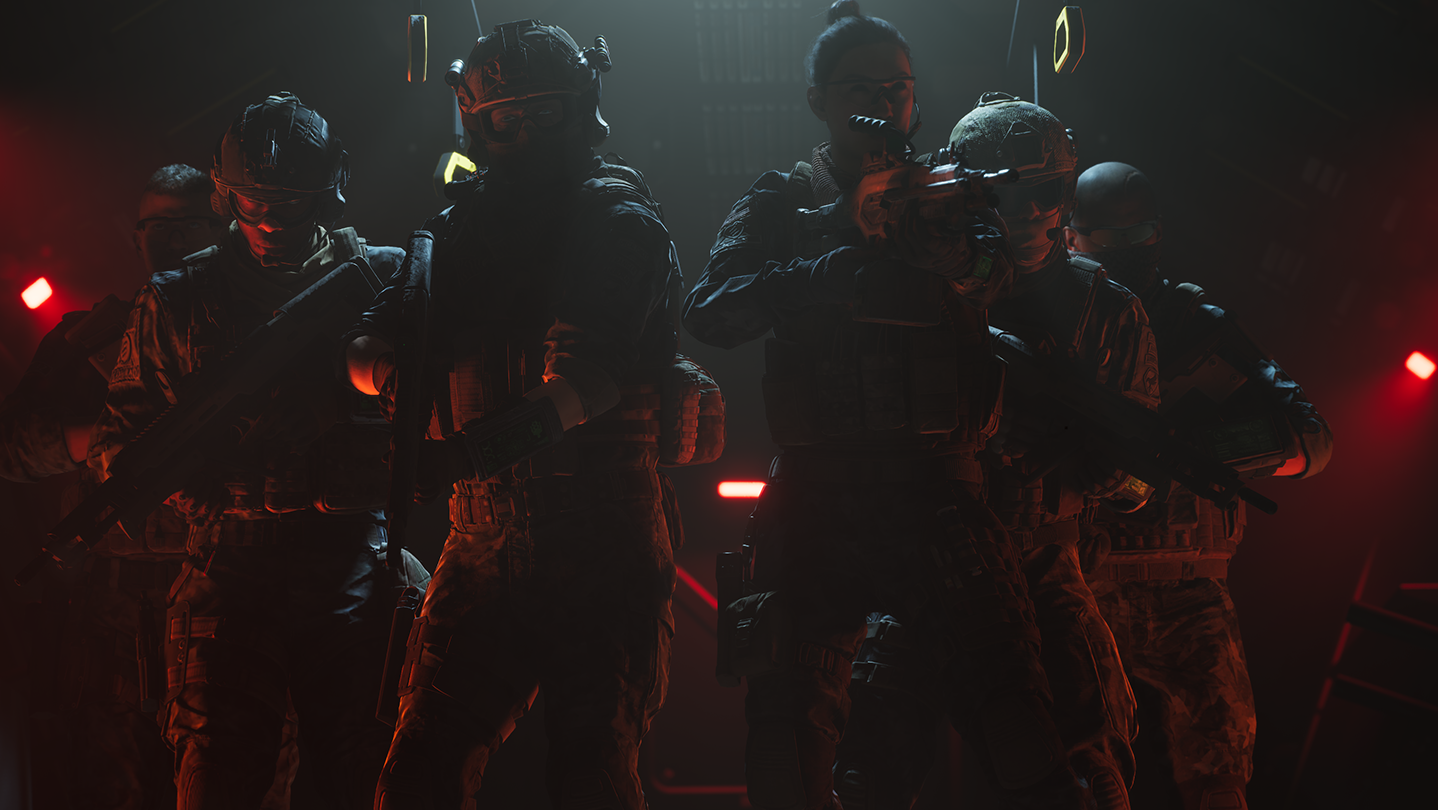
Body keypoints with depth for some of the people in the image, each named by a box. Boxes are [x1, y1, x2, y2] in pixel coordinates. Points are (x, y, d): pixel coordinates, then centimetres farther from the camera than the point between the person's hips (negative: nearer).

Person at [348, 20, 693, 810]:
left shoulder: (620, 222, -3)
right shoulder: (460, 227, 16)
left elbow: (590, 377, -19)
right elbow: (366, 349, 8)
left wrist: (473, 445, -35)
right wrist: (388, 362, -17)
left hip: (602, 547, -5)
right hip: (485, 544, 5)